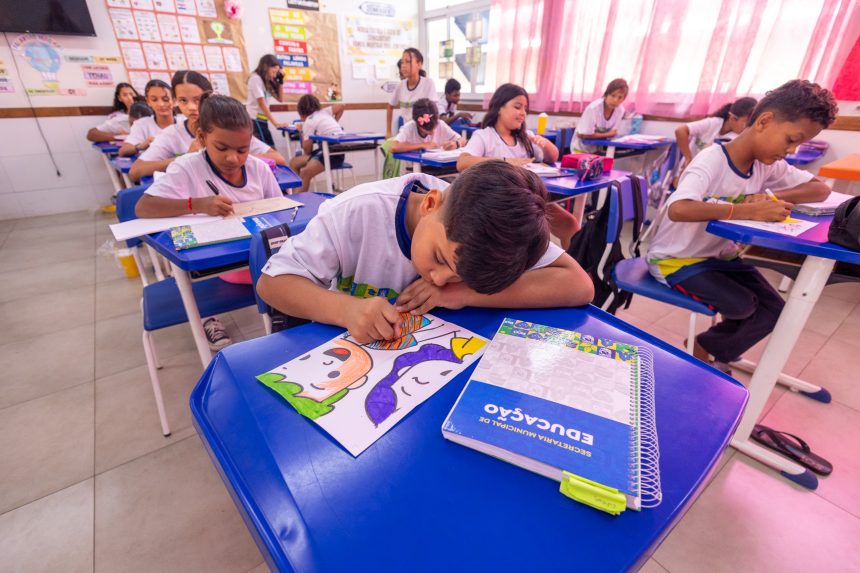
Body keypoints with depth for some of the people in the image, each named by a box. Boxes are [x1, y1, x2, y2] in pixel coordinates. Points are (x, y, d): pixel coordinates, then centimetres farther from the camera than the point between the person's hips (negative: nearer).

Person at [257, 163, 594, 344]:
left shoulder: (488, 225, -18)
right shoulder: (357, 212, -23)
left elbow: (579, 286, -21)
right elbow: (272, 282, -16)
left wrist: (463, 293, -29)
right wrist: (347, 310, -35)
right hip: (354, 357, -1)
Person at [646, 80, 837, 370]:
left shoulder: (768, 165, 1)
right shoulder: (712, 160, -23)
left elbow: (821, 189, 6)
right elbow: (677, 210, -40)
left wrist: (774, 197, -14)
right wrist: (749, 210, -37)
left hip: (719, 255, 8)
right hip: (675, 258, -7)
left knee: (773, 310, -3)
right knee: (742, 305, -19)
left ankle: (706, 350, 18)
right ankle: (709, 350, 12)